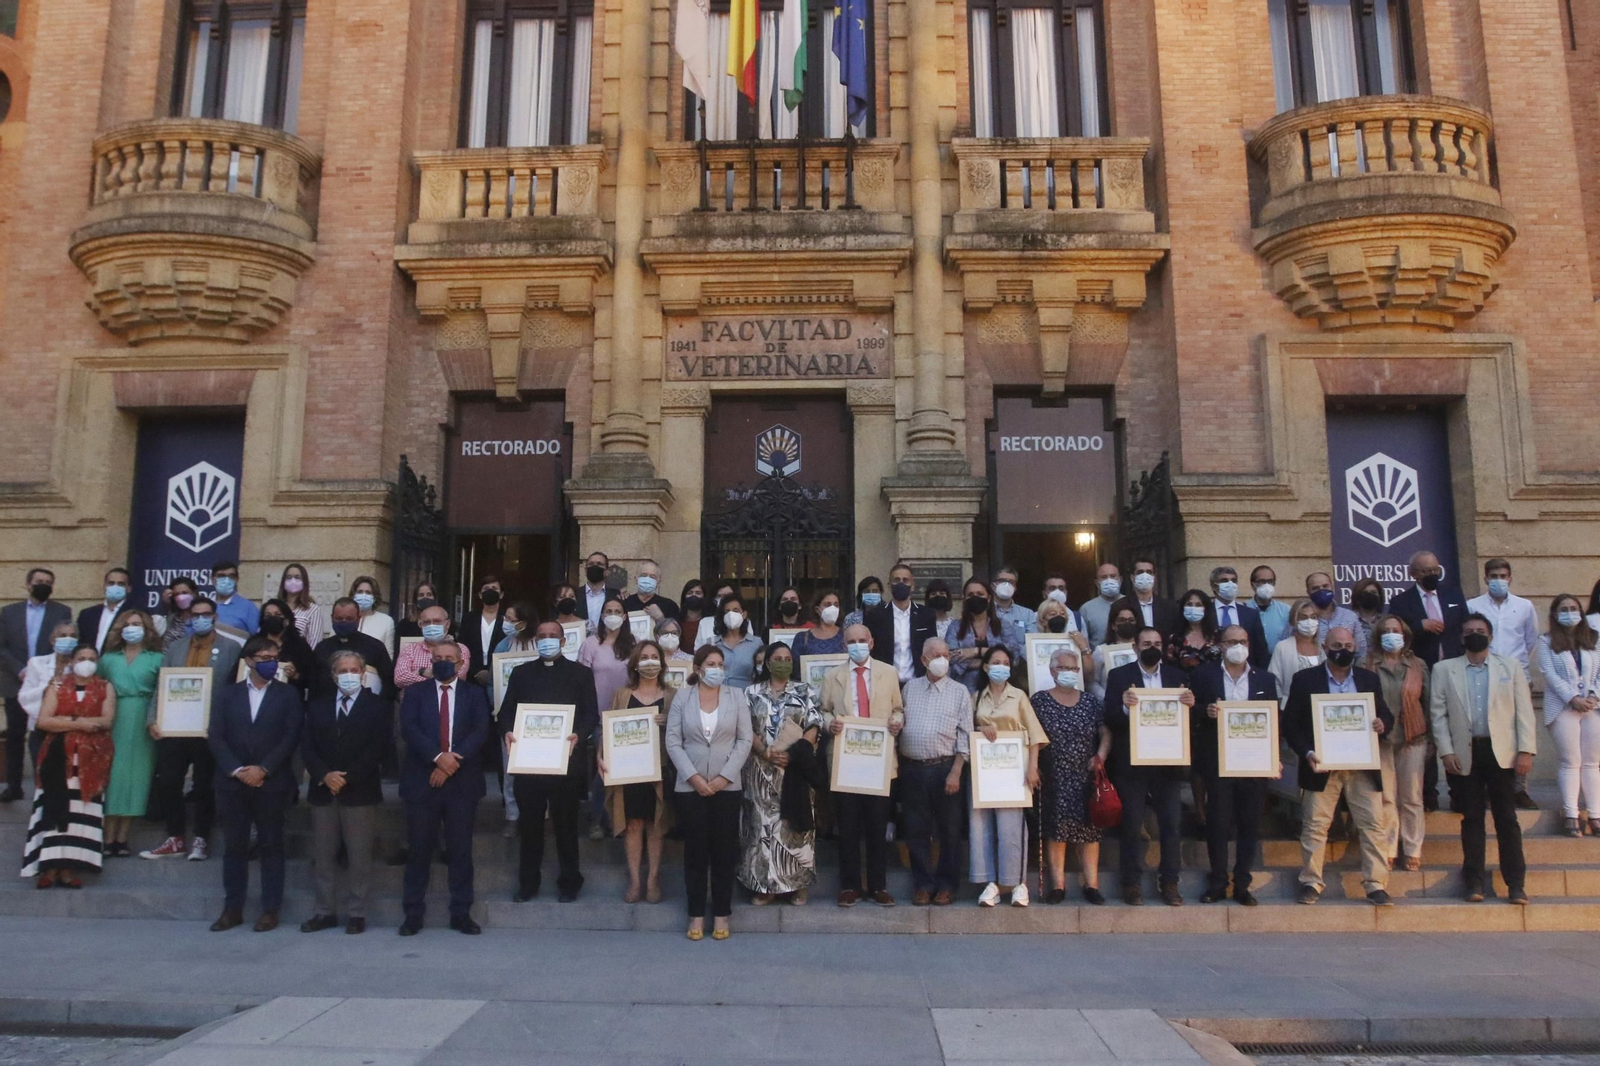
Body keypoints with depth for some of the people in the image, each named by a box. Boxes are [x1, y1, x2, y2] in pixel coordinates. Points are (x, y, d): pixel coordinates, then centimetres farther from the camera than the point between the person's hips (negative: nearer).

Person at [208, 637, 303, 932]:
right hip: (233, 783, 2)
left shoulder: (287, 695, 4)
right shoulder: (229, 694, 10)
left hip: (272, 784, -2)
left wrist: (263, 769, -13)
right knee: (234, 846, 7)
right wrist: (236, 770, -10)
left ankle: (270, 910, 8)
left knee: (271, 846, 2)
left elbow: (291, 737, -4)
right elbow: (216, 736, 2)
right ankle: (232, 909, 16)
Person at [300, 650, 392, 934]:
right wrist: (324, 775, -10)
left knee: (359, 856, 0)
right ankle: (325, 911, 16)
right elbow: (307, 745, 6)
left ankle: (356, 913, 7)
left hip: (360, 791, -3)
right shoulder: (318, 705, 13)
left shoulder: (378, 705, 1)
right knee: (322, 855, 7)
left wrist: (347, 777, -14)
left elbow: (377, 747, -7)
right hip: (323, 790, 4)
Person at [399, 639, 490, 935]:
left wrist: (453, 762, -16)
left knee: (461, 850, 4)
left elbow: (480, 731, -5)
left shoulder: (474, 694, 9)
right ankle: (413, 913, 14)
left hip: (462, 781, 0)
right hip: (422, 780, 0)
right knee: (419, 849, 4)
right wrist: (437, 757, -19)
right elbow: (408, 728, -7)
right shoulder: (415, 692, 8)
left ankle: (461, 913, 12)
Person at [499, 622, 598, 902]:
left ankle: (568, 882, 17)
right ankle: (528, 882, 19)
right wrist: (507, 731, -13)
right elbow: (506, 710, 8)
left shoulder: (581, 673, 6)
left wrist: (579, 735, -19)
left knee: (566, 824, 6)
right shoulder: (521, 672, 14)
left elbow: (592, 713, 0)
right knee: (529, 824, 8)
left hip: (566, 761, -2)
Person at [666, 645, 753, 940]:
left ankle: (721, 914, 14)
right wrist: (692, 776, -11)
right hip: (690, 785, 0)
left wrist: (725, 776, -10)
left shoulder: (736, 696, 3)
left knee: (724, 851, 4)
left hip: (727, 785, 0)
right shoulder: (682, 696, 1)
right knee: (695, 850, 5)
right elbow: (672, 741, -2)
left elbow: (745, 739, -1)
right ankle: (696, 914, 14)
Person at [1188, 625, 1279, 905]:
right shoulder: (1203, 676, 3)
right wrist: (1206, 713, -19)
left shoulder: (1265, 679, 9)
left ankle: (1242, 884, 15)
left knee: (1249, 825, 5)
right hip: (1217, 762, -2)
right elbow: (1191, 715, 2)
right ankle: (1217, 882, 13)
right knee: (1218, 823, 2)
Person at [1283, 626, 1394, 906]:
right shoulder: (1305, 679, 1)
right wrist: (1306, 753, -13)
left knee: (1372, 825, 1)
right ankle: (1311, 883, 11)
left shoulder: (1369, 679, 10)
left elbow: (1386, 715, 13)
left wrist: (1382, 723, -11)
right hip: (1322, 765, -2)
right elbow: (1290, 723, 0)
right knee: (1315, 825, 2)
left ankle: (1375, 885, 9)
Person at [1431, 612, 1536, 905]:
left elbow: (1524, 710, 4)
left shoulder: (1510, 666, 9)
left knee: (1507, 818, 1)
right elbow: (1438, 713, 3)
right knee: (1472, 818, 3)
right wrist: (1446, 751, -5)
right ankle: (1473, 882, 9)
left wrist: (1526, 750, -5)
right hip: (1465, 753, 0)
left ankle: (1516, 884, 7)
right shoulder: (1444, 669, 7)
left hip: (1501, 752, 0)